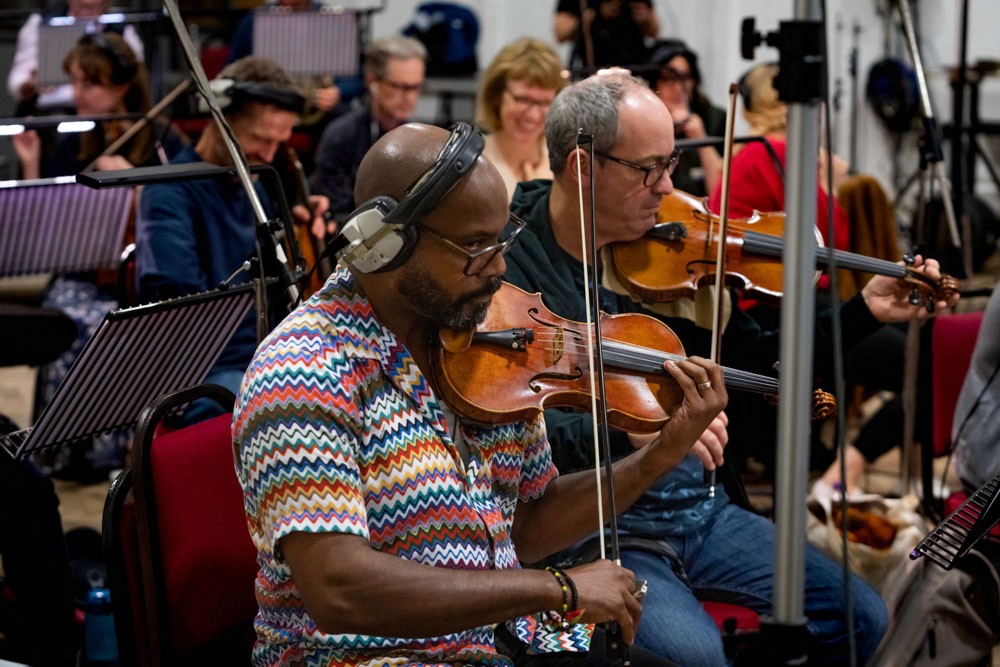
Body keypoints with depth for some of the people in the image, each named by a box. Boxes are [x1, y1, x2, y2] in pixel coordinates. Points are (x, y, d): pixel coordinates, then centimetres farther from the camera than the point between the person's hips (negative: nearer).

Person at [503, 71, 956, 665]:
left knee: (860, 618, 0)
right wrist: (631, 435, -34)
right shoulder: (507, 265, -11)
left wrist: (863, 312, 7)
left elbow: (756, 364, 15)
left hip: (698, 505, 6)